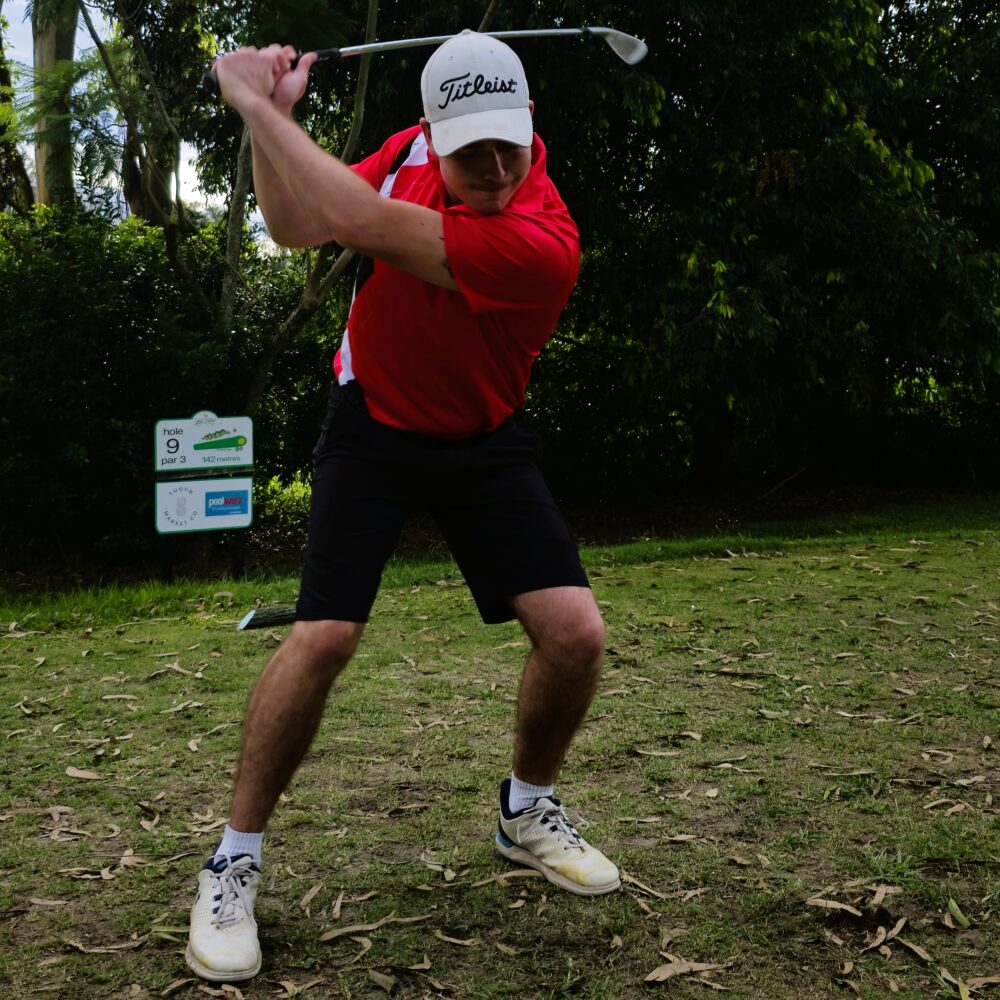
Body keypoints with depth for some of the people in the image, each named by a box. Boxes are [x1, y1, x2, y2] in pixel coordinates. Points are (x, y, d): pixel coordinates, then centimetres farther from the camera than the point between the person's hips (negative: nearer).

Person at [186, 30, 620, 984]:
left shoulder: (541, 243, -28)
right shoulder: (412, 148, -10)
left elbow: (357, 224, -34)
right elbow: (294, 225, -1)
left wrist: (256, 103, -26)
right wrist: (270, 117, -16)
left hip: (481, 442, -1)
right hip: (371, 424, 1)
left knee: (574, 630, -13)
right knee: (323, 635, -16)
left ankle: (527, 810, 18)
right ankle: (234, 861, 2)